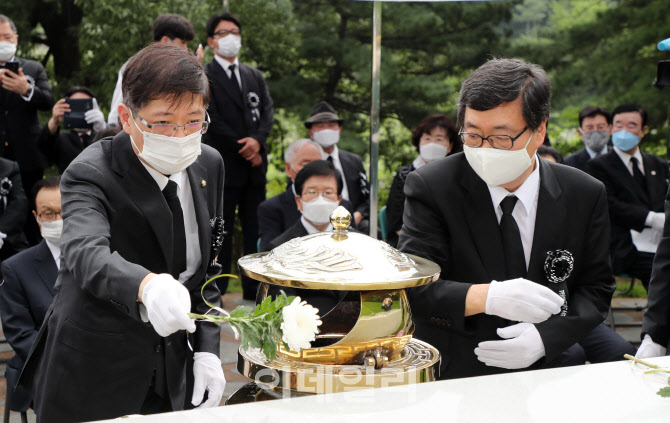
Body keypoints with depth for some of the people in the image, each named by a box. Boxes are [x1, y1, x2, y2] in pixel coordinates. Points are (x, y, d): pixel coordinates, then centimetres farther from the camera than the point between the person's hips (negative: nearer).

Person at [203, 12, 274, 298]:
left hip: (254, 166, 6)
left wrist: (258, 139, -11)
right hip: (223, 167, -5)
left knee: (255, 231, 7)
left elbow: (267, 111, 9)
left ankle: (254, 292, 14)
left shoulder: (255, 76, 18)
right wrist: (244, 150, -11)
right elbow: (213, 120, -10)